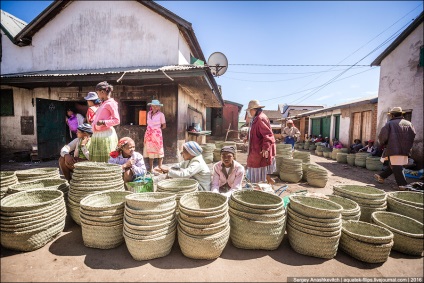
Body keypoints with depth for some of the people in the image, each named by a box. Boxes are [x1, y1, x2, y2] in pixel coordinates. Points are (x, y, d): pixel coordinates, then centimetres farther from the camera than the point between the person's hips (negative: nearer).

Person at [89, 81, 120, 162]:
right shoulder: (103, 104, 20)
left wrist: (103, 122, -23)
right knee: (96, 160, 9)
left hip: (106, 135, -9)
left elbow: (117, 120, -14)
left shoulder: (110, 103, -6)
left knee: (106, 160, -6)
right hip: (97, 136, 9)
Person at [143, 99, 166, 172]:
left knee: (159, 150, 4)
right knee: (150, 150, 7)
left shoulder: (161, 114, -8)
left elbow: (164, 125, -1)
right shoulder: (148, 113, 7)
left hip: (157, 134, -4)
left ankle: (160, 167, 15)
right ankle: (151, 167, 14)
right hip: (149, 134, 5)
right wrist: (150, 129, 11)